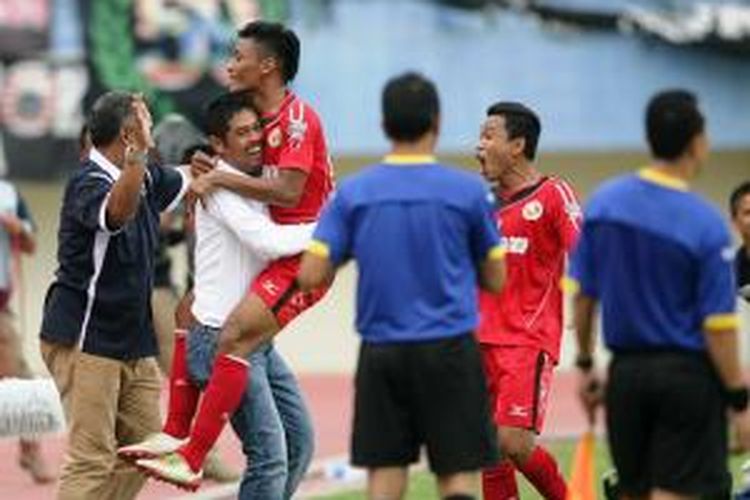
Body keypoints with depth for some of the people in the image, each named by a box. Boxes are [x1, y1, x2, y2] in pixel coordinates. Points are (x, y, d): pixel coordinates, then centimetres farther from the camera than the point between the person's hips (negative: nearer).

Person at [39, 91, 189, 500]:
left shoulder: (146, 179, 10)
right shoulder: (88, 183, -16)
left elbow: (190, 179, 30)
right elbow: (116, 213, -40)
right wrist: (139, 152, -50)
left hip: (132, 341, 9)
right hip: (85, 339, -9)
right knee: (92, 459, -13)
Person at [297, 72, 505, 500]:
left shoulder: (353, 193, 1)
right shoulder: (467, 191, -3)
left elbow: (311, 275, -3)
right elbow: (495, 280, 4)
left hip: (381, 352, 2)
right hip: (449, 350, -2)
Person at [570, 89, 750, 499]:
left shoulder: (602, 203, -2)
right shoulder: (706, 225, -15)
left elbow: (583, 294, 4)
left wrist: (585, 365, 15)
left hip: (626, 371, 5)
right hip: (687, 374, -5)